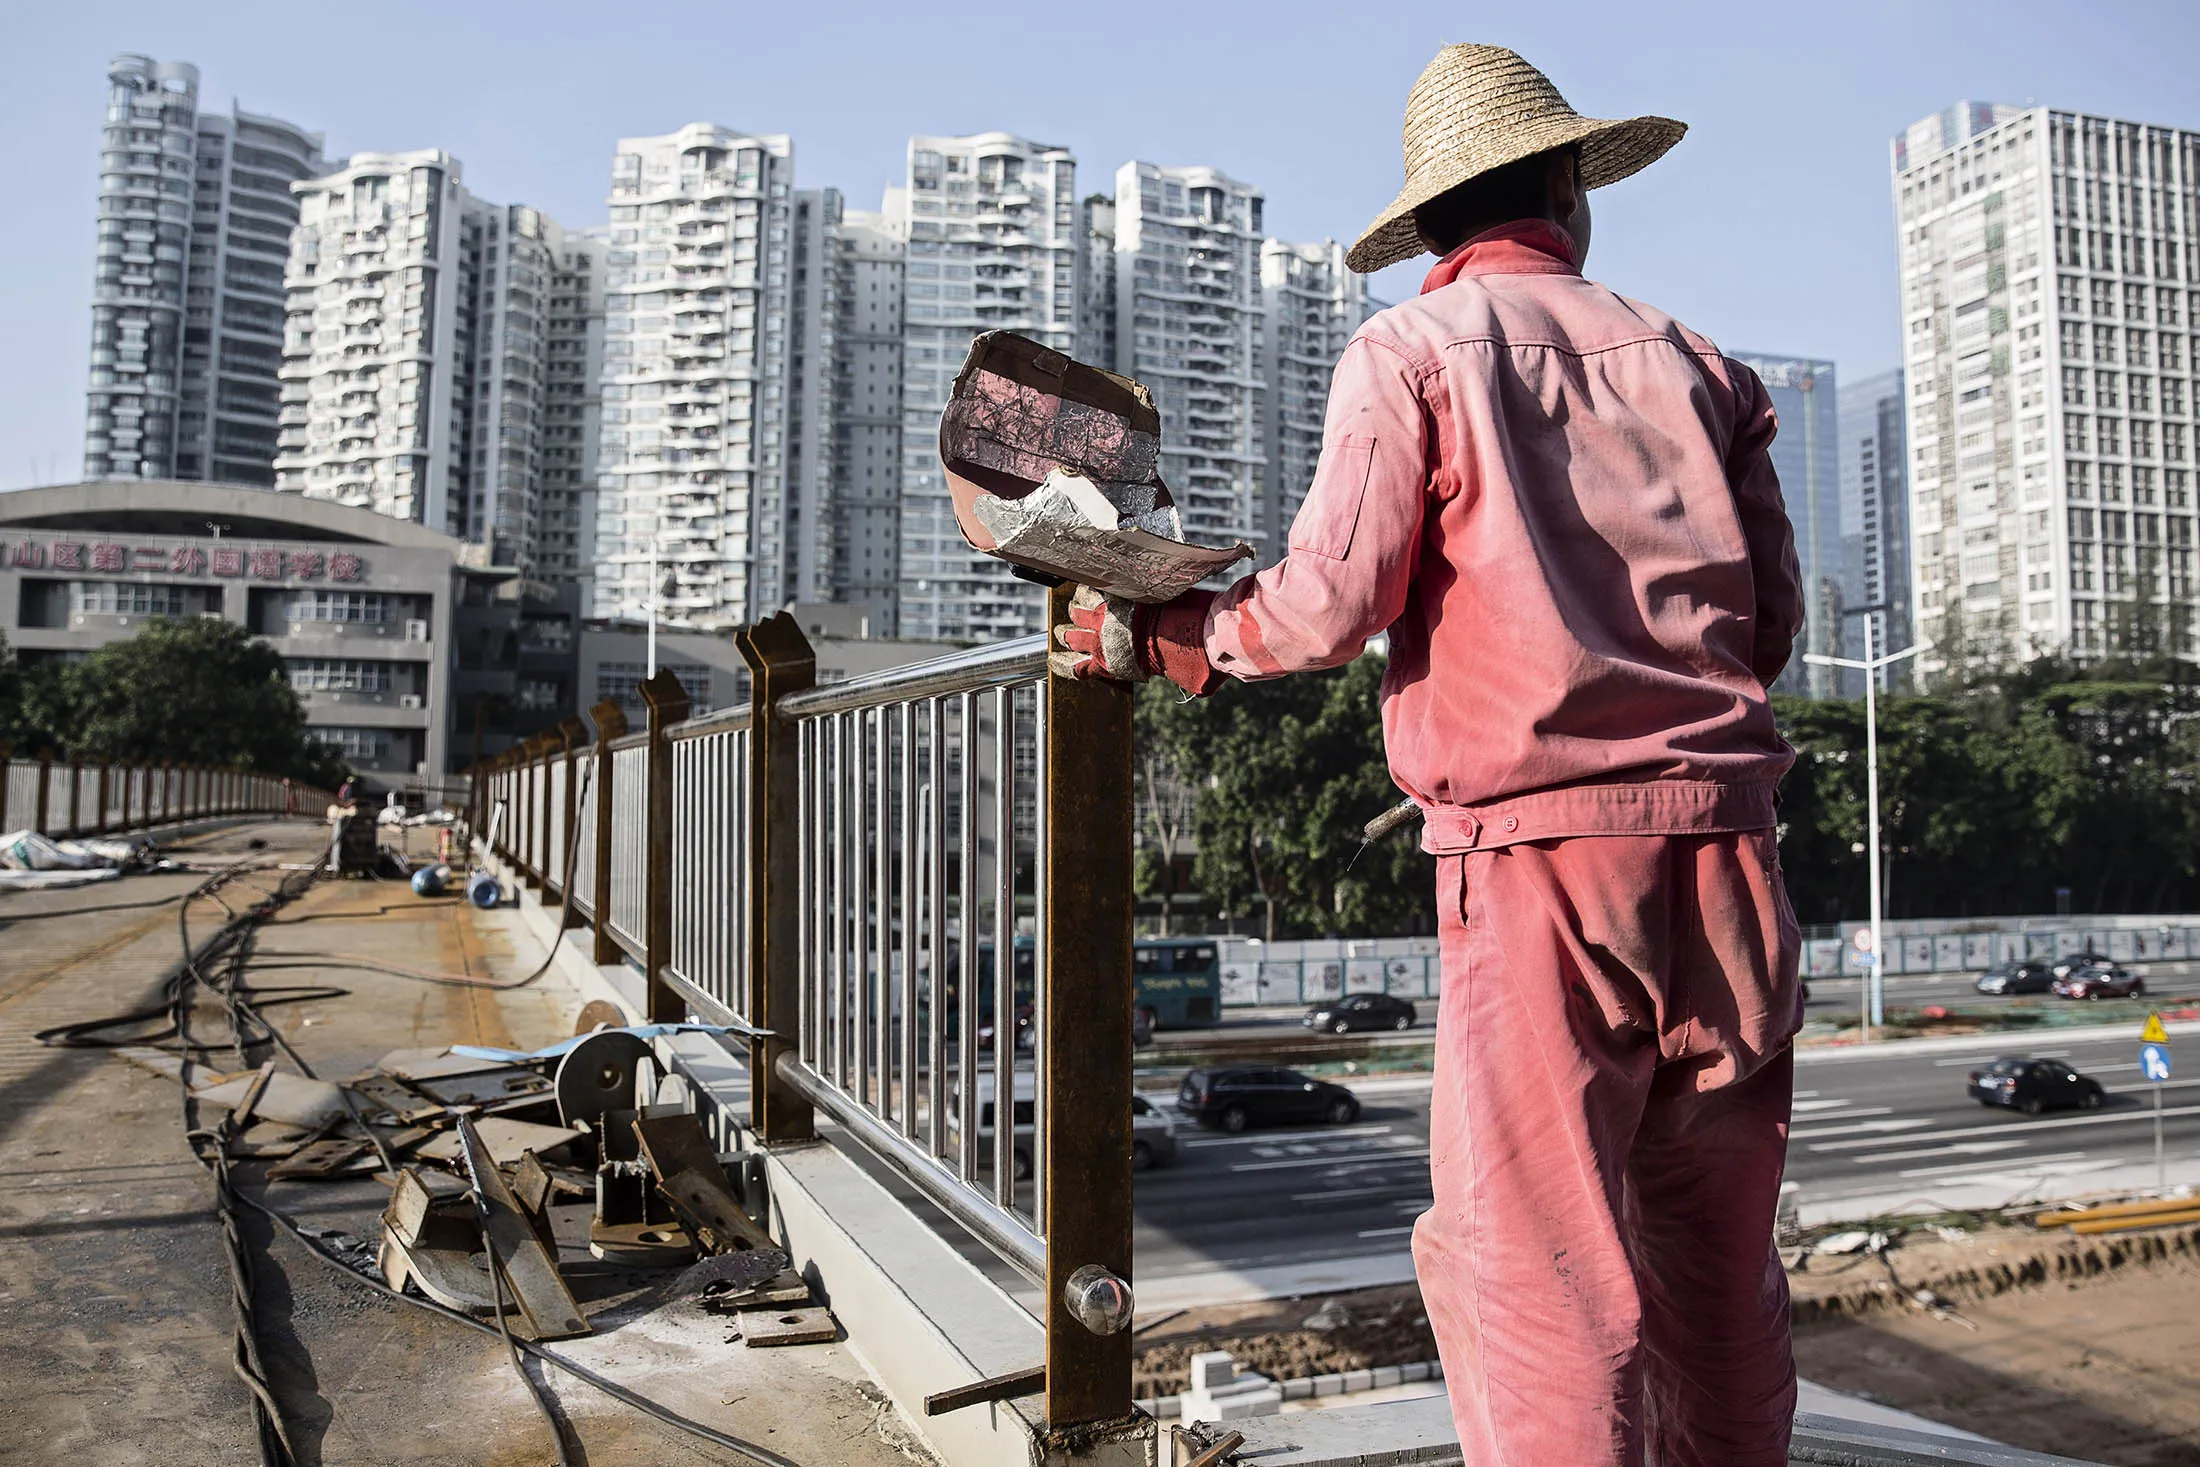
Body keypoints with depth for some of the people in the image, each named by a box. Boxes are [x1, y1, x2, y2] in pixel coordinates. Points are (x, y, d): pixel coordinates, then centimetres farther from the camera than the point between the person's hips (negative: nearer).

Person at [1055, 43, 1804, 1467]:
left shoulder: (1413, 350, 3)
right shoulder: (1693, 360, 16)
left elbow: (1331, 603, -7)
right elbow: (1774, 619, 14)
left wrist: (1145, 632, 8)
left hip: (1540, 847, -5)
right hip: (1724, 832, 5)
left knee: (1532, 1261, -1)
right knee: (1719, 1256, 16)